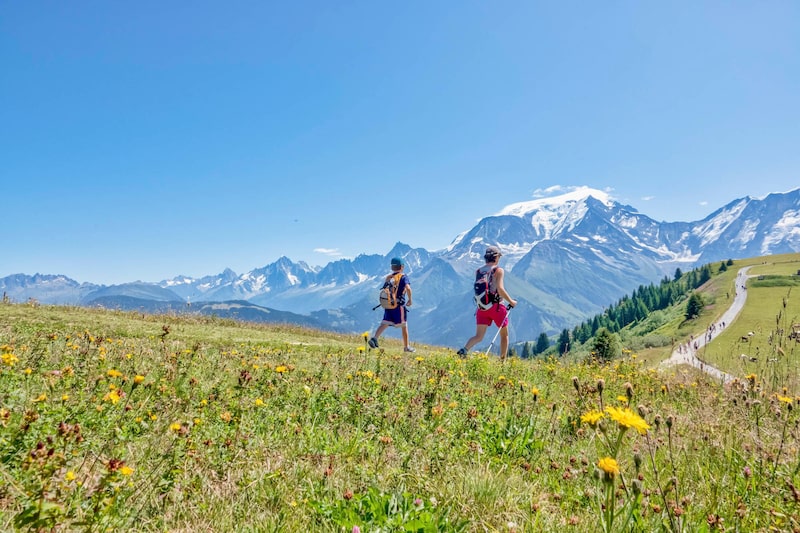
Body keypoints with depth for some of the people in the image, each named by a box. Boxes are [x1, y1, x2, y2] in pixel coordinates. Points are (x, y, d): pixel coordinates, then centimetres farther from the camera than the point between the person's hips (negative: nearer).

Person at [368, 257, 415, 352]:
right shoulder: (403, 276, -6)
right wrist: (410, 299, -10)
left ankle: (375, 338, -24)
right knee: (404, 326, 9)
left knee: (384, 323, 0)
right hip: (399, 305, -4)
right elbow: (408, 288, -22)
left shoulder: (388, 277, 10)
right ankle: (406, 347, 19)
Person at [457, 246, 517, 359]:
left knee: (478, 336, 1)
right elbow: (500, 289, -18)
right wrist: (511, 301, -7)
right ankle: (502, 360, 21)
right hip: (496, 306, -4)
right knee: (504, 335, 16)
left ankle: (464, 349, -26)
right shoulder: (499, 270, -8)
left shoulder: (478, 271, 8)